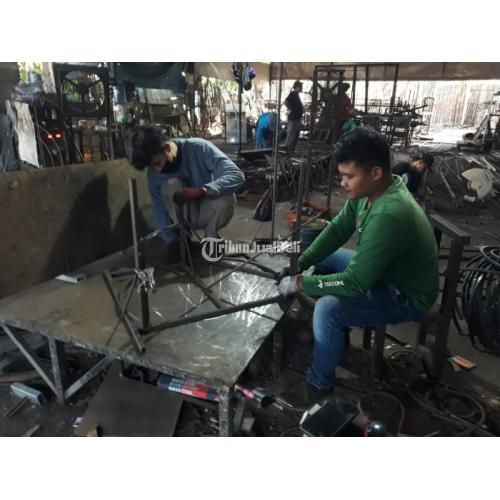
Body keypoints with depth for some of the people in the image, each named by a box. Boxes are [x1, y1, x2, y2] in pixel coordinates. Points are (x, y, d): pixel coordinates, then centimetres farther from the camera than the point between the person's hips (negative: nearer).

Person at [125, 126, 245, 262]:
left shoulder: (199, 148, -24)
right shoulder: (154, 173, -13)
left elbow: (237, 175, -33)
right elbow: (159, 208, -9)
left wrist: (201, 191, -46)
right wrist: (171, 240, -20)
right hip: (186, 216, 2)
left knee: (226, 197, -35)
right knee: (171, 185, -28)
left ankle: (211, 236, -8)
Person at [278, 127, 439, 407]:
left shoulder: (388, 215, -38)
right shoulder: (370, 190, -10)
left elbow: (354, 283, -34)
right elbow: (337, 230, -1)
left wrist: (300, 283, -25)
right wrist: (300, 263, -12)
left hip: (406, 296, -9)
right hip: (382, 271, 9)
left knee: (328, 309, -27)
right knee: (323, 260, 13)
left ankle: (320, 385, 0)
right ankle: (338, 335, 28)